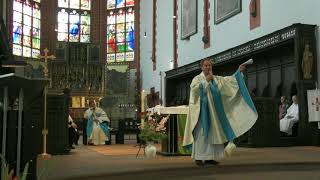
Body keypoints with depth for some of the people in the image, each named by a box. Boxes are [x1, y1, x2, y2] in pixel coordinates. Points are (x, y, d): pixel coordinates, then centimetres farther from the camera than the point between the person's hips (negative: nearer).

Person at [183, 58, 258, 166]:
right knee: (201, 133, -9)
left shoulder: (216, 79, 16)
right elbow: (193, 88, -17)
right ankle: (198, 157, -7)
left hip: (213, 111, 6)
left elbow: (229, 80, 7)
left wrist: (238, 71, -5)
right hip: (202, 110, -6)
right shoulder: (197, 78, 2)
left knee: (213, 133, 3)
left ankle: (209, 157, 8)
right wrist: (206, 81, -16)